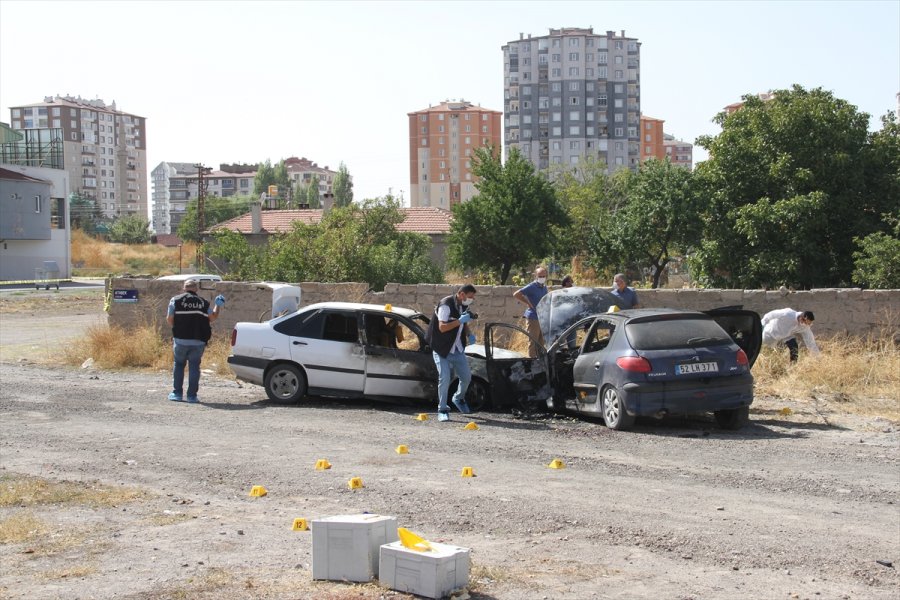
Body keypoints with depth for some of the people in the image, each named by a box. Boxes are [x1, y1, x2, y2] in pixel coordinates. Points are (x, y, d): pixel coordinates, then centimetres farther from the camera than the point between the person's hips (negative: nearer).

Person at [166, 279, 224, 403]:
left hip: (181, 340, -1)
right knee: (194, 367, 6)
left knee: (178, 365, 13)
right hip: (198, 341, 1)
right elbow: (212, 317, 9)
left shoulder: (176, 300, -1)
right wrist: (218, 306, 25)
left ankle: (177, 393, 11)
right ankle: (192, 395, 3)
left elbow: (169, 319, -3)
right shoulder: (203, 302, 3)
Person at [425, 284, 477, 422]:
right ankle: (442, 410, 0)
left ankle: (459, 398, 39)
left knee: (466, 377, 11)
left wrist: (469, 334, 2)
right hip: (442, 350, -7)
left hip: (457, 350, 7)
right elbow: (442, 327, -27)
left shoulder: (464, 306, 6)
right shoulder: (446, 305, -20)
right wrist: (460, 320, -33)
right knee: (444, 379, -12)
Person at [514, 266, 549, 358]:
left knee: (541, 342, 13)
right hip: (533, 318, -8)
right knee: (533, 342, -5)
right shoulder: (532, 287, -11)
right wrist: (528, 303, -14)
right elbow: (516, 294, -17)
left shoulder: (544, 288, 12)